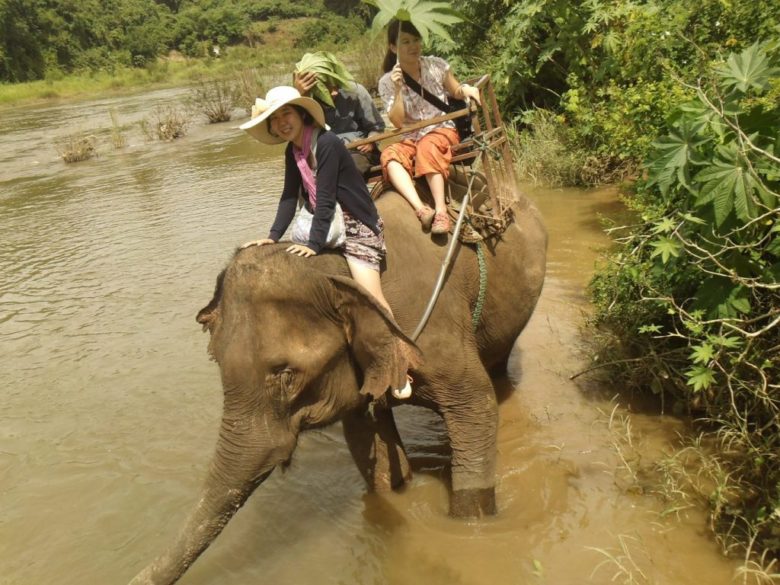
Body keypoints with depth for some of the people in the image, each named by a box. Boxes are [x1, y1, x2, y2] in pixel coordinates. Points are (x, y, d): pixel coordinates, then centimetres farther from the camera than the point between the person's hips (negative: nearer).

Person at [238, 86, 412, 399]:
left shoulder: (327, 143, -20)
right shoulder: (292, 152, 4)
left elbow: (325, 198, -25)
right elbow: (290, 197, 3)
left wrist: (314, 244, -28)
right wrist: (273, 236, -8)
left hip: (357, 227, -9)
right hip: (326, 225, 9)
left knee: (370, 296, -19)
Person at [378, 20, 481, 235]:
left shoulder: (436, 65, 1)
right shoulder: (387, 82, -1)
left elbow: (455, 92, 15)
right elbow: (397, 122, -9)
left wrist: (466, 89, -8)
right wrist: (398, 89, -19)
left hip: (441, 130, -1)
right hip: (410, 138, 1)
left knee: (428, 147, -36)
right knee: (390, 155, -32)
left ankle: (441, 210, -41)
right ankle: (421, 208, -48)